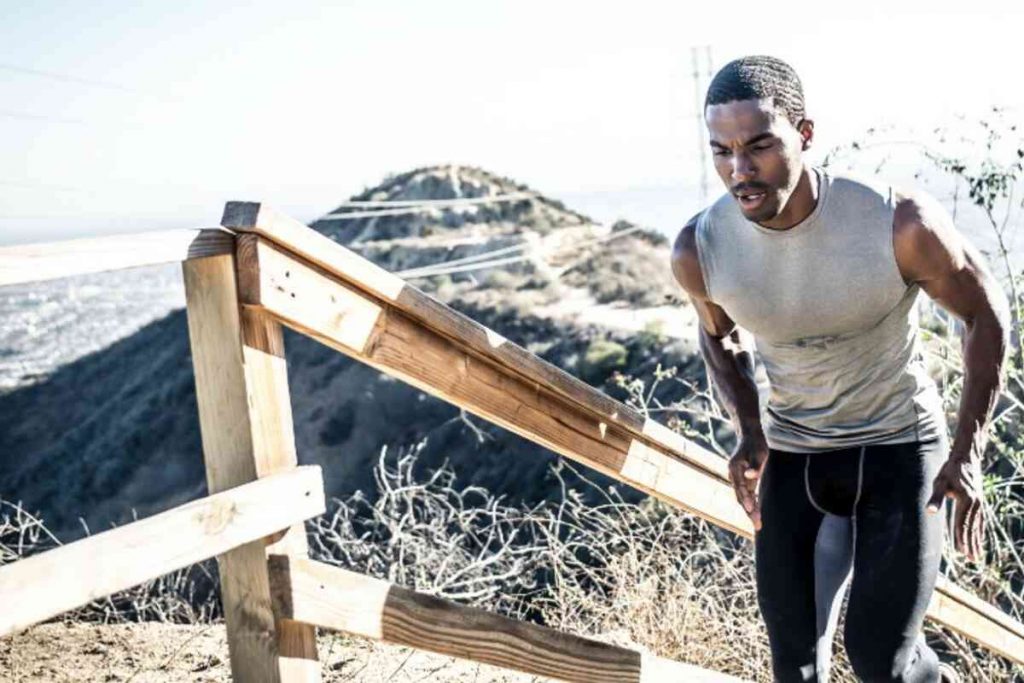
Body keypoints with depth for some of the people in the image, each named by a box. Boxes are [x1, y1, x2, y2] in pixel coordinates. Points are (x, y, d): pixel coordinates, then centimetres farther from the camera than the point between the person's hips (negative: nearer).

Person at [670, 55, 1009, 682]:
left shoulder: (900, 221, -28)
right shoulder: (699, 249, -19)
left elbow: (986, 311, -10)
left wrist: (968, 454, -15)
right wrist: (750, 434, -11)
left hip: (899, 442, -2)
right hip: (792, 454, 3)